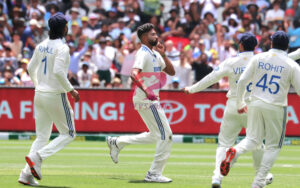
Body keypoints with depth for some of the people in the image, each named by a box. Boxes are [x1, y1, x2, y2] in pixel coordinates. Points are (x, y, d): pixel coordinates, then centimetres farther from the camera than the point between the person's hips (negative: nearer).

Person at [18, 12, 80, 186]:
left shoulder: (41, 46, 9)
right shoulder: (62, 47, -14)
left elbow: (31, 68, 15)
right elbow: (58, 71, -25)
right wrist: (71, 90, -15)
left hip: (39, 94, 7)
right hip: (56, 95, -7)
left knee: (42, 136, 11)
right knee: (68, 134, 6)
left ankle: (26, 175, -1)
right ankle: (37, 157, -12)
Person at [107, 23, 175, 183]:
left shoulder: (155, 54, 16)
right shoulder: (143, 54, -14)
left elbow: (171, 72, 15)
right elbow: (134, 74, -30)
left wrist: (163, 55, 1)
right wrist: (146, 91, -43)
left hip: (151, 100, 10)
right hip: (146, 101, -10)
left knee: (156, 135, 20)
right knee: (165, 135, -9)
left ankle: (117, 143, 26)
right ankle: (154, 174, -5)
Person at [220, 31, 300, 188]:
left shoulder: (258, 58, 3)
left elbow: (242, 81, 2)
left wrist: (240, 104, 14)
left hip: (255, 104, 3)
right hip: (276, 108, -3)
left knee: (253, 139, 13)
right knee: (273, 146, 8)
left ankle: (235, 152, -22)